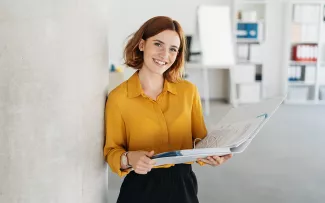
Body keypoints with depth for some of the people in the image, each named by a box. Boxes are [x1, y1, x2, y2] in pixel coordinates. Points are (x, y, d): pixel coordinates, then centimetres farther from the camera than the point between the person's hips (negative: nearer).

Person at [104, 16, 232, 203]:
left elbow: (200, 140, 5)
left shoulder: (189, 91, -3)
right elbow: (112, 150, -2)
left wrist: (211, 154, -14)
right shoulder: (118, 97, -10)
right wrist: (128, 159, -21)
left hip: (183, 186, 2)